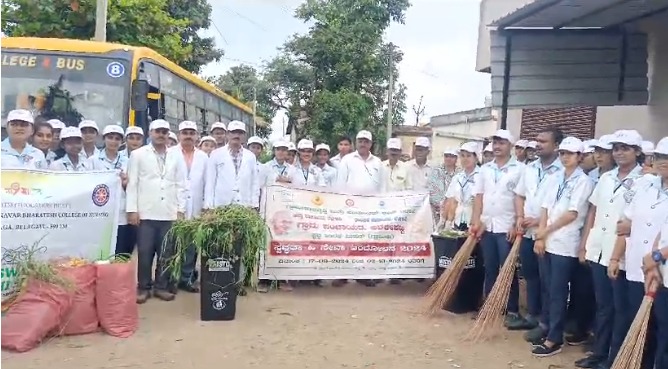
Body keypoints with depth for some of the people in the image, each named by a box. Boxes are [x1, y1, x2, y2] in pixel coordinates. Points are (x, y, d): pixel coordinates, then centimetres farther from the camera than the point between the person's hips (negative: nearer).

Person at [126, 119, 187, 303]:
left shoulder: (176, 156, 10)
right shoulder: (138, 154, 5)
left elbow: (181, 185, 10)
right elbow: (132, 184, 1)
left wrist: (181, 210, 4)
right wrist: (132, 210, -5)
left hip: (169, 214, 2)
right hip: (145, 213, -2)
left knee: (166, 253, 6)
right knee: (145, 252, 2)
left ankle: (161, 287, 17)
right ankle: (143, 288, 14)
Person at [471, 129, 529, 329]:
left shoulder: (519, 169, -4)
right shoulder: (485, 169, 10)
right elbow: (478, 196, 10)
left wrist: (517, 225, -13)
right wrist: (476, 222, 2)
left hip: (507, 228, -4)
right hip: (487, 227, 5)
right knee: (489, 270, 12)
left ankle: (513, 312, 10)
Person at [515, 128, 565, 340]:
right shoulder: (530, 168, 10)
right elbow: (519, 196, 17)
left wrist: (539, 221, -16)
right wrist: (520, 218, 1)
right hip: (527, 233, 7)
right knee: (530, 276, 16)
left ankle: (545, 323, 12)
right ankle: (532, 315, 29)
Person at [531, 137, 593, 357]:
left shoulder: (584, 181, -7)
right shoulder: (554, 179, 10)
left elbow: (572, 214, -13)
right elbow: (545, 208, 8)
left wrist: (546, 231, -7)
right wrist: (540, 236, -2)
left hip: (565, 245, -5)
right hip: (546, 243, 5)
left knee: (558, 293, -1)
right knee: (547, 289, 12)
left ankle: (554, 339, 6)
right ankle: (547, 328, 24)